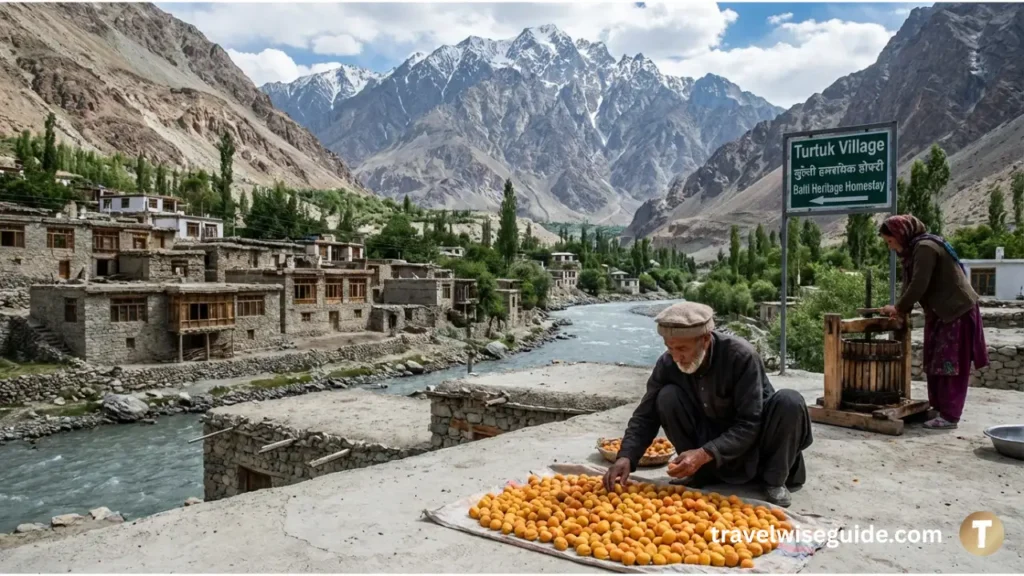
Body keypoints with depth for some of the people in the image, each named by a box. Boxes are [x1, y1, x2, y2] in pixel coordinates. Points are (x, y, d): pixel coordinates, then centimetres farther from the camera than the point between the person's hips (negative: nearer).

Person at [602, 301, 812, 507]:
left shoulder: (741, 355, -29)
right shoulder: (668, 363, -18)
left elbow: (749, 423, -29)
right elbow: (646, 415, -14)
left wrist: (704, 454, -40)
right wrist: (626, 457, -30)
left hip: (754, 435, -2)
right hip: (711, 437, 3)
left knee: (790, 401, -32)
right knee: (668, 398, -23)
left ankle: (775, 481, -9)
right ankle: (699, 474, -6)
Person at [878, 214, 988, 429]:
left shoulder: (925, 248, -20)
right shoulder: (913, 250, 11)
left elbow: (919, 285, -24)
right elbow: (910, 283, 10)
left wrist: (898, 308, -13)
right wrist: (902, 309, -2)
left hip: (957, 311, -10)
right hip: (940, 312, 10)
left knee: (950, 364, -7)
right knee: (935, 363, 11)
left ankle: (949, 416, -4)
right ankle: (939, 409, 18)